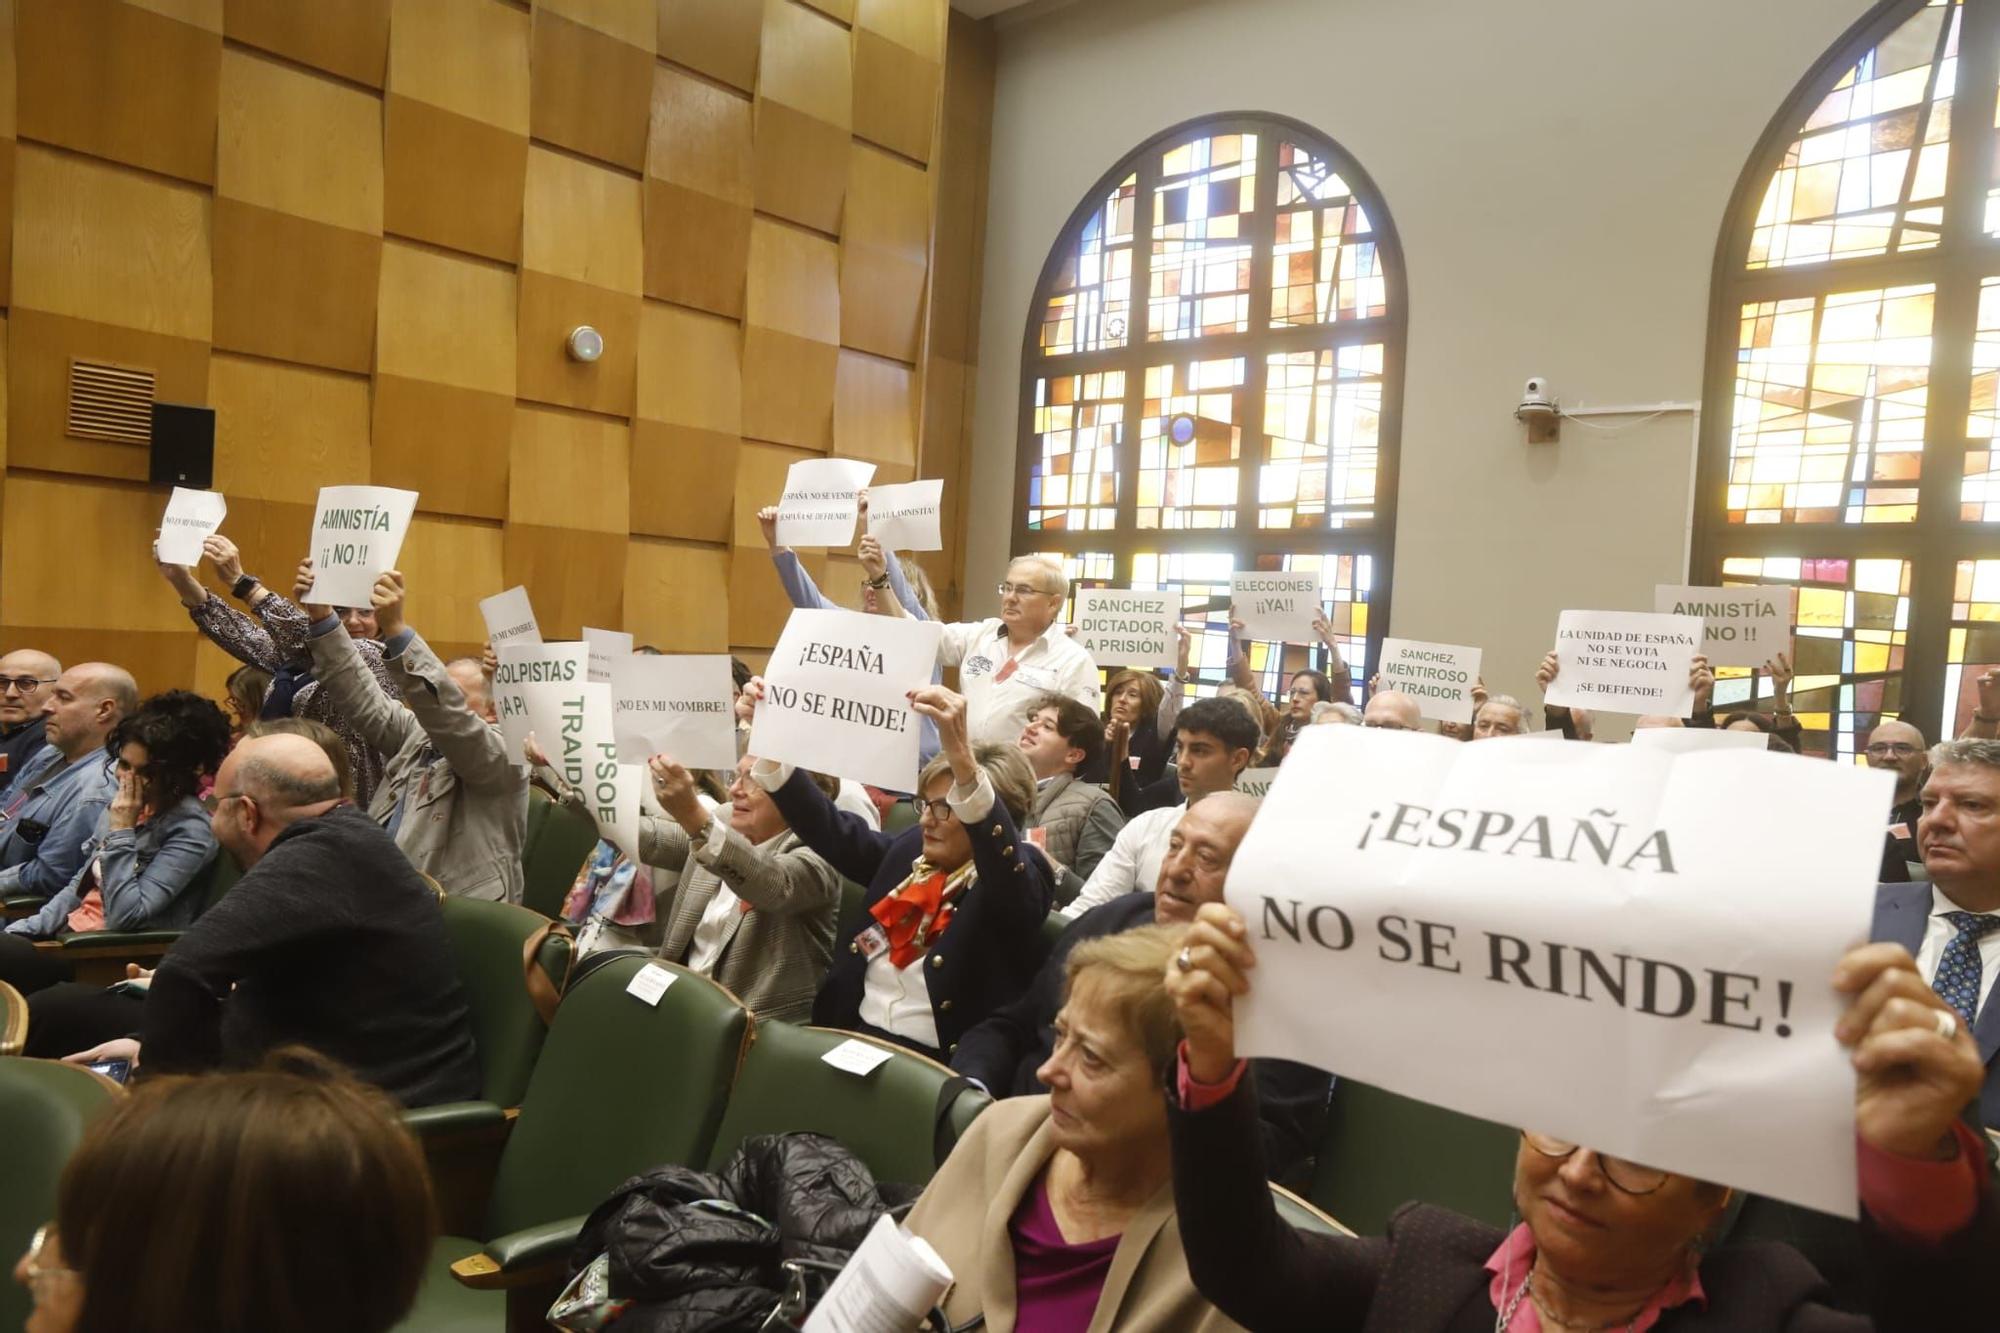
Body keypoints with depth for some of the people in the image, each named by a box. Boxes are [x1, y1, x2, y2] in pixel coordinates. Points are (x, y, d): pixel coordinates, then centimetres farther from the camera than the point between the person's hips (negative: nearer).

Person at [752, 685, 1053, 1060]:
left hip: (939, 1063, -6)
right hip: (853, 1036, 6)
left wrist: (963, 759, -45)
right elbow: (830, 829, 14)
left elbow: (1002, 856, -29)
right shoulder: (911, 849, 12)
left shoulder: (1020, 876, -7)